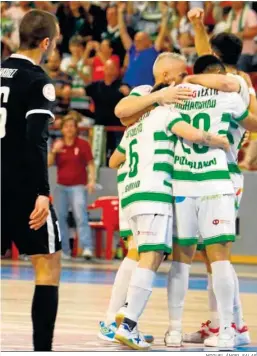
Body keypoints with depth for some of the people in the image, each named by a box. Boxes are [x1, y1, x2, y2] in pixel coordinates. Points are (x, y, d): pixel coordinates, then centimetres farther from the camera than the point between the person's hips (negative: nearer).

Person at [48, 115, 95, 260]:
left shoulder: (83, 144, -2)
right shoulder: (58, 145, 8)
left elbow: (90, 164, -2)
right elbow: (49, 163, 3)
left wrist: (92, 180, -14)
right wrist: (54, 151, -14)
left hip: (78, 186, -5)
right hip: (61, 187, 5)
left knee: (81, 217, -17)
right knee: (60, 218, 5)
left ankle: (87, 248, -24)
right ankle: (64, 251, 11)